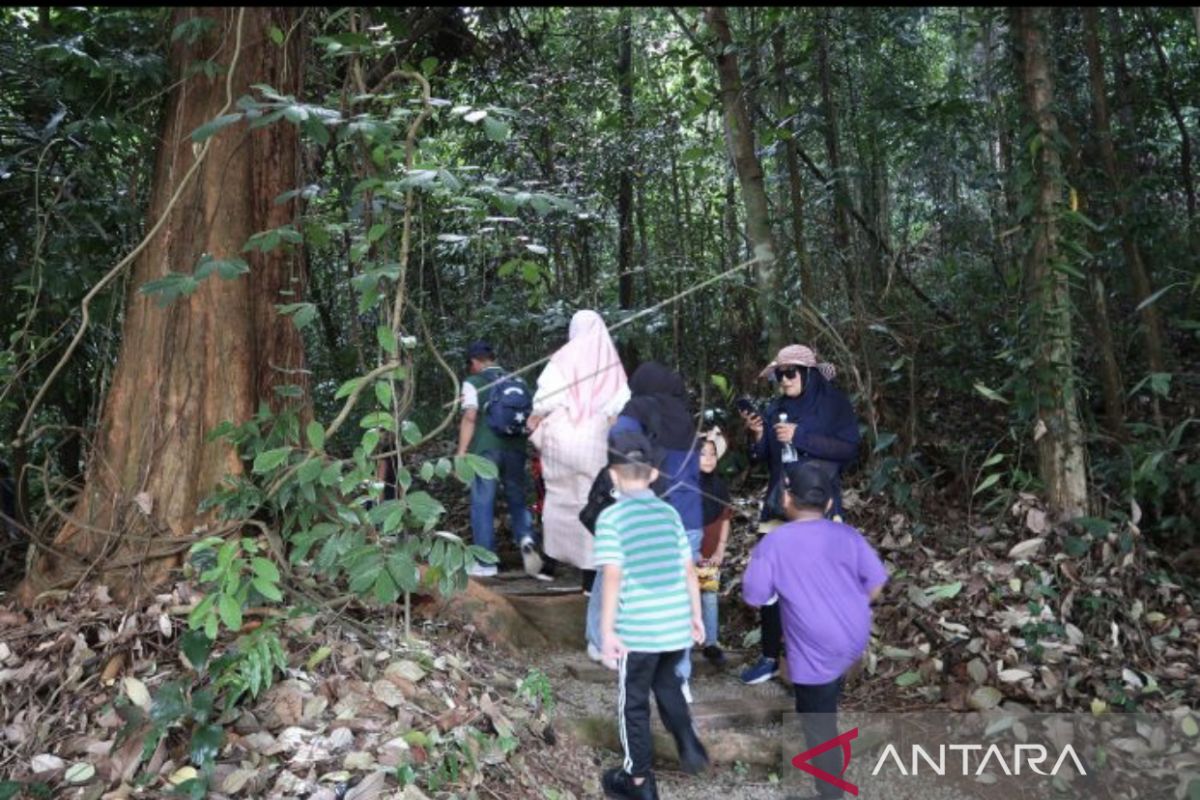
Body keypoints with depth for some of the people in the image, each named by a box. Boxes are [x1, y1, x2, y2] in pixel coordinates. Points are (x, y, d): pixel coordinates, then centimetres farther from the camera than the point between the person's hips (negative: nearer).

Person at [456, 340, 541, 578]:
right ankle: (527, 539, -11)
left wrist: (461, 453, -10)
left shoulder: (473, 383, -2)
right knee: (517, 499, 15)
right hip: (515, 448, 4)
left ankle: (485, 563, 9)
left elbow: (470, 417, -12)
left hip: (485, 450, -3)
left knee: (483, 505, 5)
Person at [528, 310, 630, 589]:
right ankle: (590, 569, 4)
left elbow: (546, 397, -6)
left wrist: (534, 423, 9)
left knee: (558, 495, 12)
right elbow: (621, 408, -2)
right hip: (594, 442, 1)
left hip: (562, 438, -1)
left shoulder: (564, 359, -1)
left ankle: (550, 558, 15)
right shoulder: (611, 362, 5)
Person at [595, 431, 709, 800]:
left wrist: (607, 630, -10)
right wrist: (696, 615, 18)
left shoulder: (611, 517, -8)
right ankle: (688, 743, 19)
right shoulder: (669, 512, 6)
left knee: (633, 702, 13)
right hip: (676, 622, 5)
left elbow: (613, 576, -15)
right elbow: (689, 569, 7)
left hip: (637, 628, -5)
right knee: (666, 681, 31)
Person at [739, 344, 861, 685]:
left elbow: (850, 448, -12)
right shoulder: (776, 408, 11)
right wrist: (759, 434, -6)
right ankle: (770, 657, 16)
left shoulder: (833, 402, -3)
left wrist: (800, 436, -17)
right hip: (778, 507, 5)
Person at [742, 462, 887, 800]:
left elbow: (754, 596, -6)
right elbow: (876, 583, 2)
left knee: (818, 728, 9)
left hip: (816, 652, -5)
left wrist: (754, 562, 11)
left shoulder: (774, 542, -12)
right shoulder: (847, 535, 0)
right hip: (855, 638, 5)